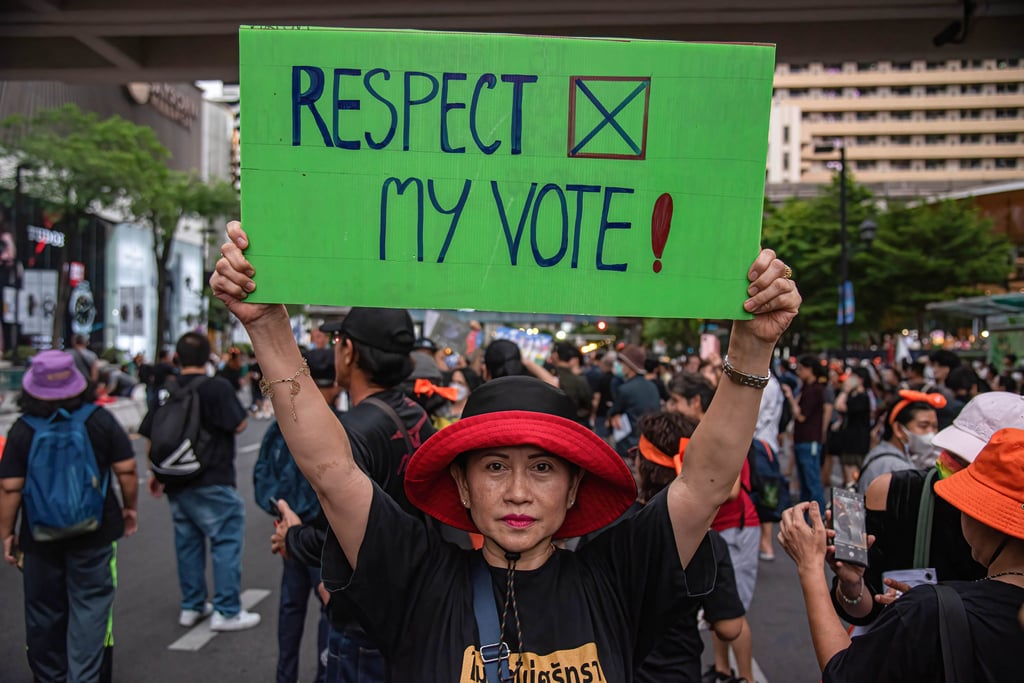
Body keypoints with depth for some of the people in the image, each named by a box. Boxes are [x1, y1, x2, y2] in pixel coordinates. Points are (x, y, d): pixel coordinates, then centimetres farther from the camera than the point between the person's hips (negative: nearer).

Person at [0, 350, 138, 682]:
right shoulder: (100, 420, -9)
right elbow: (126, 470, -7)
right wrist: (130, 507, 8)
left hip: (40, 538, 1)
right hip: (95, 534, -1)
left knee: (44, 613, 17)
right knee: (91, 607, 6)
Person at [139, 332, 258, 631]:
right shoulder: (218, 387, -13)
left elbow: (152, 436, 8)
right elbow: (239, 425, -11)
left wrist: (155, 473, 17)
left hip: (176, 481, 7)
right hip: (211, 482, -6)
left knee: (188, 540, 16)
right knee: (226, 540, 0)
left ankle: (191, 606, 24)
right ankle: (227, 611, 1)